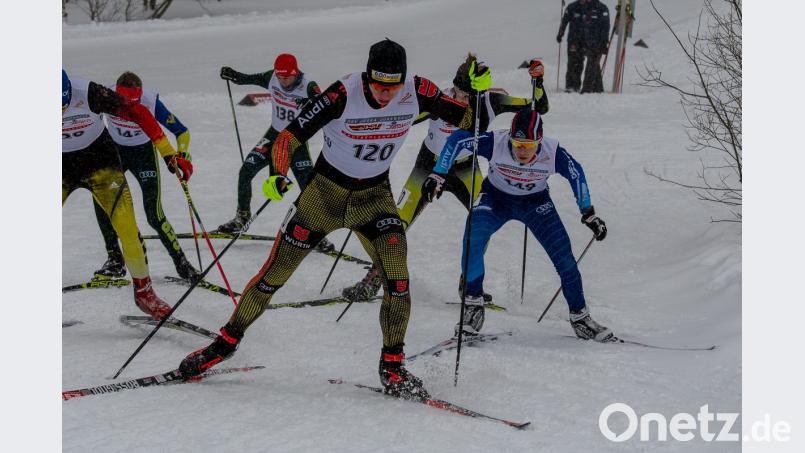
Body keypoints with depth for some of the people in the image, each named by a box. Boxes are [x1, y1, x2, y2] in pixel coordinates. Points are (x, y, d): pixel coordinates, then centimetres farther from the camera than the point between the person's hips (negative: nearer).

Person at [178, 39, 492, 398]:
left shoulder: (417, 91, -16)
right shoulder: (343, 94, -26)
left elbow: (466, 119, -5)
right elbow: (290, 135, -26)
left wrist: (479, 90, -25)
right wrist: (277, 175, -43)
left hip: (375, 196, 2)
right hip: (325, 191, -2)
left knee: (398, 280, -18)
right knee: (274, 275, 4)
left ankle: (392, 366, -1)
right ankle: (227, 342, 25)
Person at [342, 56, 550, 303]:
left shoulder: (491, 101, -22)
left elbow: (539, 107, -16)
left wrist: (538, 80, -30)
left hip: (465, 168, 2)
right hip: (430, 166, -2)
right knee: (398, 223, -8)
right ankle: (373, 281, 10)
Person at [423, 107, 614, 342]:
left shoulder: (553, 152, -28)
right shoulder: (495, 143, -31)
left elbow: (576, 174, -8)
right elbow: (457, 139, -17)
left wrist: (589, 214, -2)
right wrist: (438, 175, -20)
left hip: (535, 202, 1)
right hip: (496, 199, -1)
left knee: (563, 255, -11)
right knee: (473, 237, -27)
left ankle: (580, 316, 7)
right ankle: (473, 304, -10)